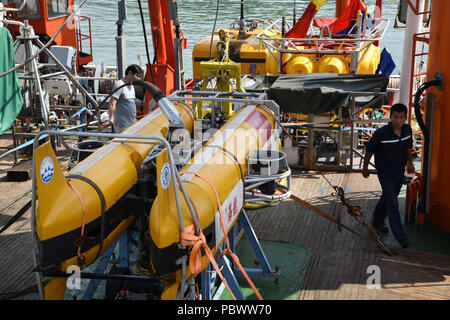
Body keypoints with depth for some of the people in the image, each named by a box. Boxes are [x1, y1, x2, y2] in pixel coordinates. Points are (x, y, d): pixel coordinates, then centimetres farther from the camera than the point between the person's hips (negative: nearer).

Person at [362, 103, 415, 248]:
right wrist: (365, 168, 0)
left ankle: (377, 221, 45)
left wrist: (410, 163, 18)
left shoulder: (407, 129, -7)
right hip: (385, 173, -6)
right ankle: (400, 236, -1)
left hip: (400, 172, 6)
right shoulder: (381, 133, -24)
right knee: (392, 204, -7)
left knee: (387, 199, 23)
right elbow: (369, 151, -10)